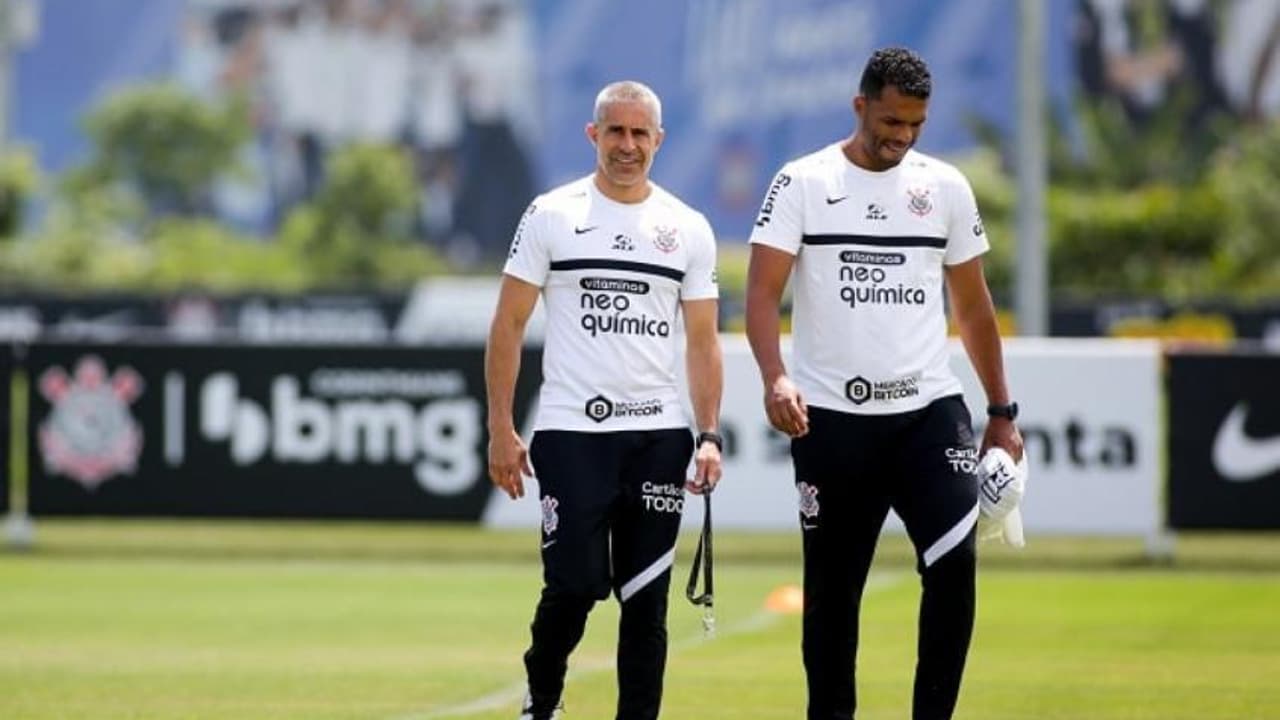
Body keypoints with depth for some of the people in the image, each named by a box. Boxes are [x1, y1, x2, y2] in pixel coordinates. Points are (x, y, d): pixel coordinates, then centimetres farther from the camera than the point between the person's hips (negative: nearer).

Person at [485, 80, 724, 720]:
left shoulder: (689, 229, 8)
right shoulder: (552, 215, 1)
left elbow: (702, 341, 10)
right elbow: (509, 325, 2)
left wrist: (709, 436, -1)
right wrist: (500, 429, -4)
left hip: (659, 435, 2)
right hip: (570, 433, -2)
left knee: (646, 597, 3)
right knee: (575, 584, -8)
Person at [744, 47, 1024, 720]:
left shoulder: (946, 187, 8)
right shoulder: (802, 184, -2)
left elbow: (973, 307, 15)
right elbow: (762, 292, -10)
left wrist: (1002, 413, 14)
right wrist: (775, 379, -27)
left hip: (929, 411, 2)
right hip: (831, 418, -2)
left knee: (954, 562, -14)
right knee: (831, 585, 5)